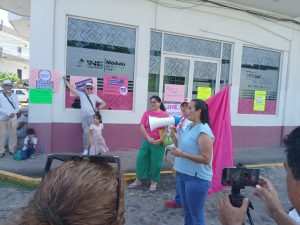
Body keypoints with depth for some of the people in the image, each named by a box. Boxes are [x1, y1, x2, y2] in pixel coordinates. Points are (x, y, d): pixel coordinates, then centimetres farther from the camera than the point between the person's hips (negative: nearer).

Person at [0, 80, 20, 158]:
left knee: (13, 134, 6)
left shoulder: (14, 96, 11)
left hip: (13, 119, 2)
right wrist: (8, 113, -18)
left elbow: (17, 108, 6)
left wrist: (13, 113, -12)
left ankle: (12, 149, 17)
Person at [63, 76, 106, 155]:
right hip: (84, 117, 1)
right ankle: (85, 149, -1)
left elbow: (104, 103, 16)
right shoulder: (81, 94, 14)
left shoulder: (95, 96, 13)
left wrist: (98, 108, 4)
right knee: (86, 132, -9)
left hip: (92, 116, 0)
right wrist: (65, 80, 22)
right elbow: (71, 88, 19)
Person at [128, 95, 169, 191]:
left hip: (158, 143, -3)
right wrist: (148, 137, -15)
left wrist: (160, 140, -18)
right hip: (146, 141, 3)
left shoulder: (164, 114, -4)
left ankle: (154, 182, 25)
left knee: (155, 162, 6)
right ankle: (138, 180, 24)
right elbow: (142, 126, -4)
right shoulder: (147, 113, 3)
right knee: (141, 159, 7)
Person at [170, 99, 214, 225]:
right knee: (187, 210, 23)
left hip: (197, 178, -8)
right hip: (184, 174, 9)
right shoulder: (189, 126, 6)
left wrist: (182, 154, -23)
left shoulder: (203, 131, -21)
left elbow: (206, 159, -23)